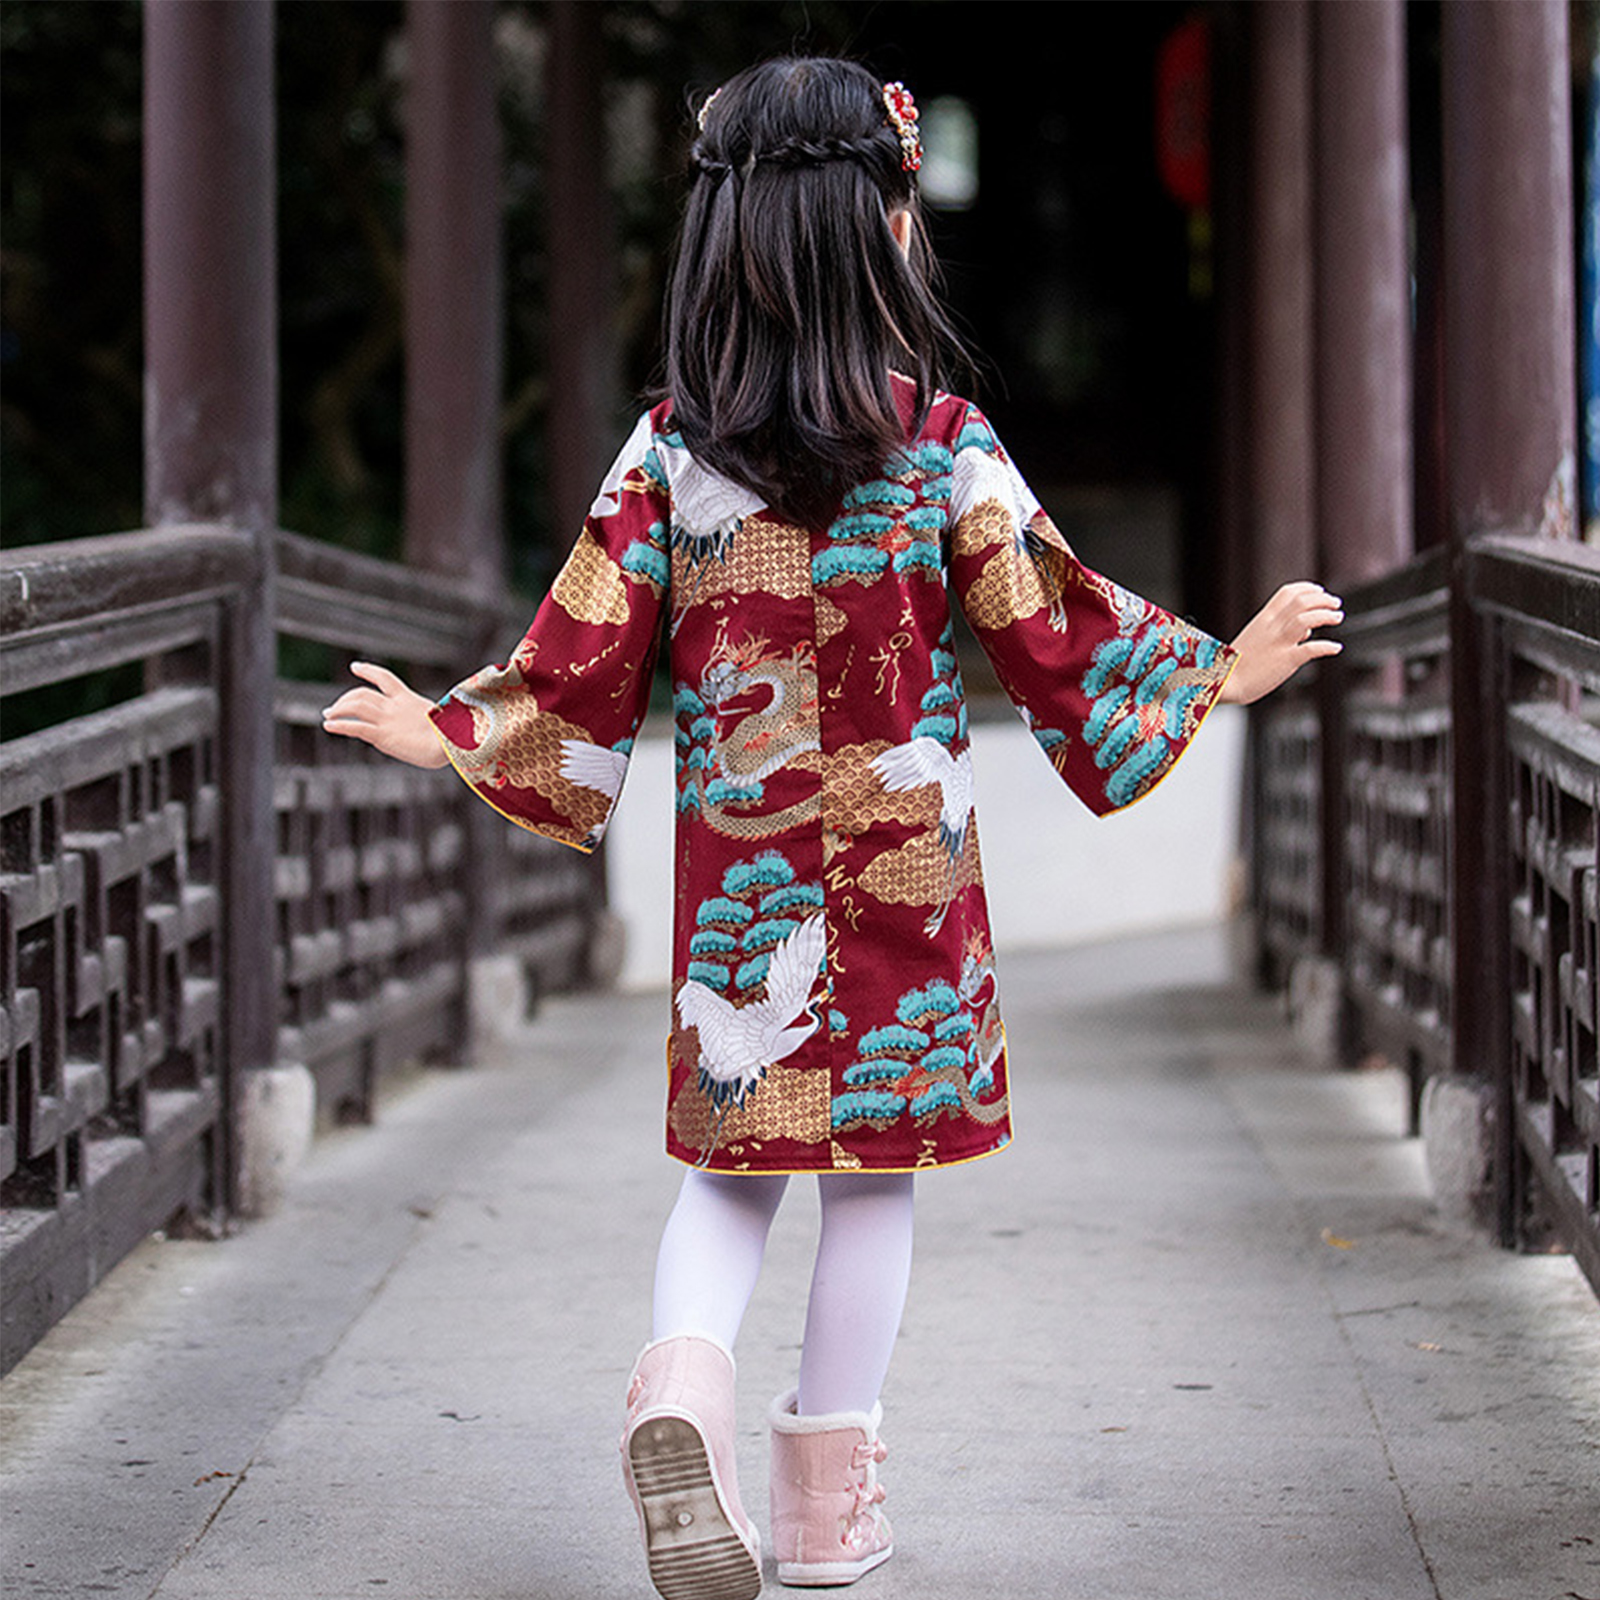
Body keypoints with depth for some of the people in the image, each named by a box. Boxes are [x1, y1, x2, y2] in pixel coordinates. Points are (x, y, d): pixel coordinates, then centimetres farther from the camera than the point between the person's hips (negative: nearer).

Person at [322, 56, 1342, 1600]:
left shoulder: (668, 449, -5)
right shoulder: (945, 445, -9)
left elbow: (585, 658, -1)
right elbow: (1054, 637, -4)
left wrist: (445, 730, 15)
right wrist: (1220, 669, 10)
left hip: (735, 877, 2)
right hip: (904, 876, -1)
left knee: (730, 1164, 14)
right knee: (872, 1174, 10)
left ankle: (682, 1383, -13)